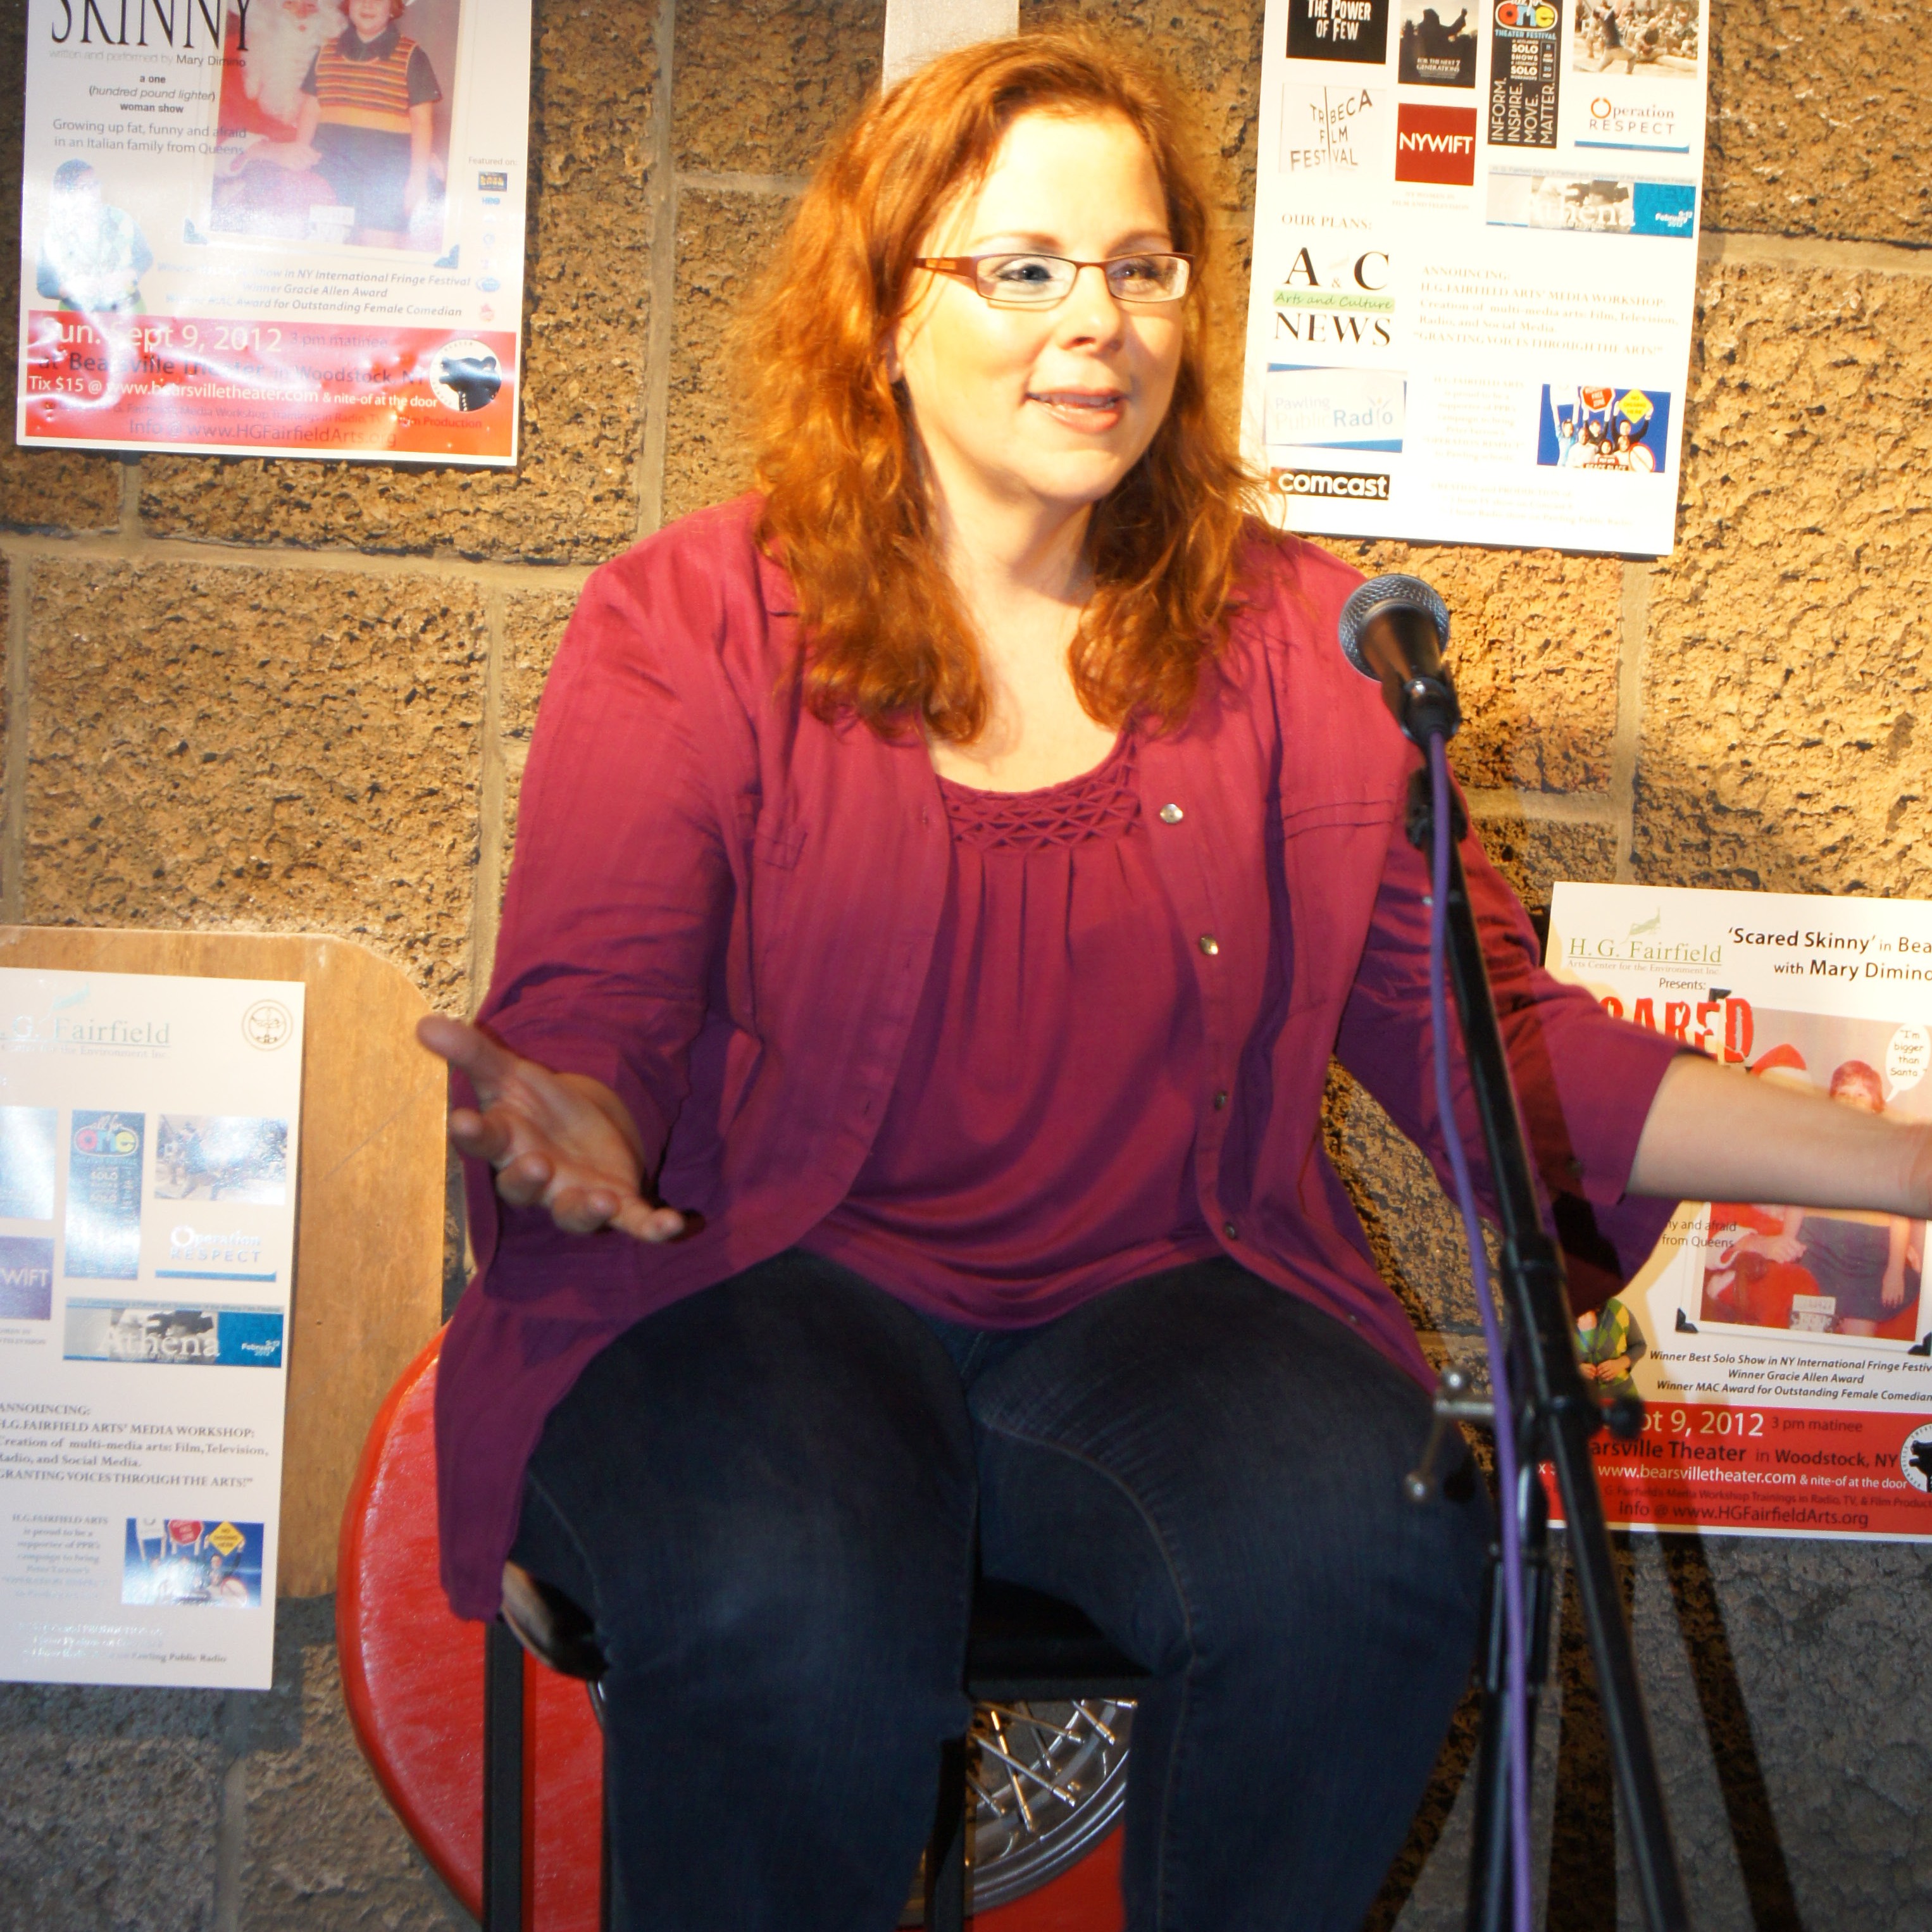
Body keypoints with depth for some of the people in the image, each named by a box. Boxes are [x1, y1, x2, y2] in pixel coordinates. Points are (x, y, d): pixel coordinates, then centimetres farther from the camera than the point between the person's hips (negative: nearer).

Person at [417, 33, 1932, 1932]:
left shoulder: (1294, 637, 7)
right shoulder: (690, 621, -1)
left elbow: (1483, 1033, 8)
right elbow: (583, 1026, -2)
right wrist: (570, 1133, -28)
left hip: (1158, 1296, 3)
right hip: (765, 1282, -2)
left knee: (1366, 1559, -28)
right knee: (788, 1620, -33)